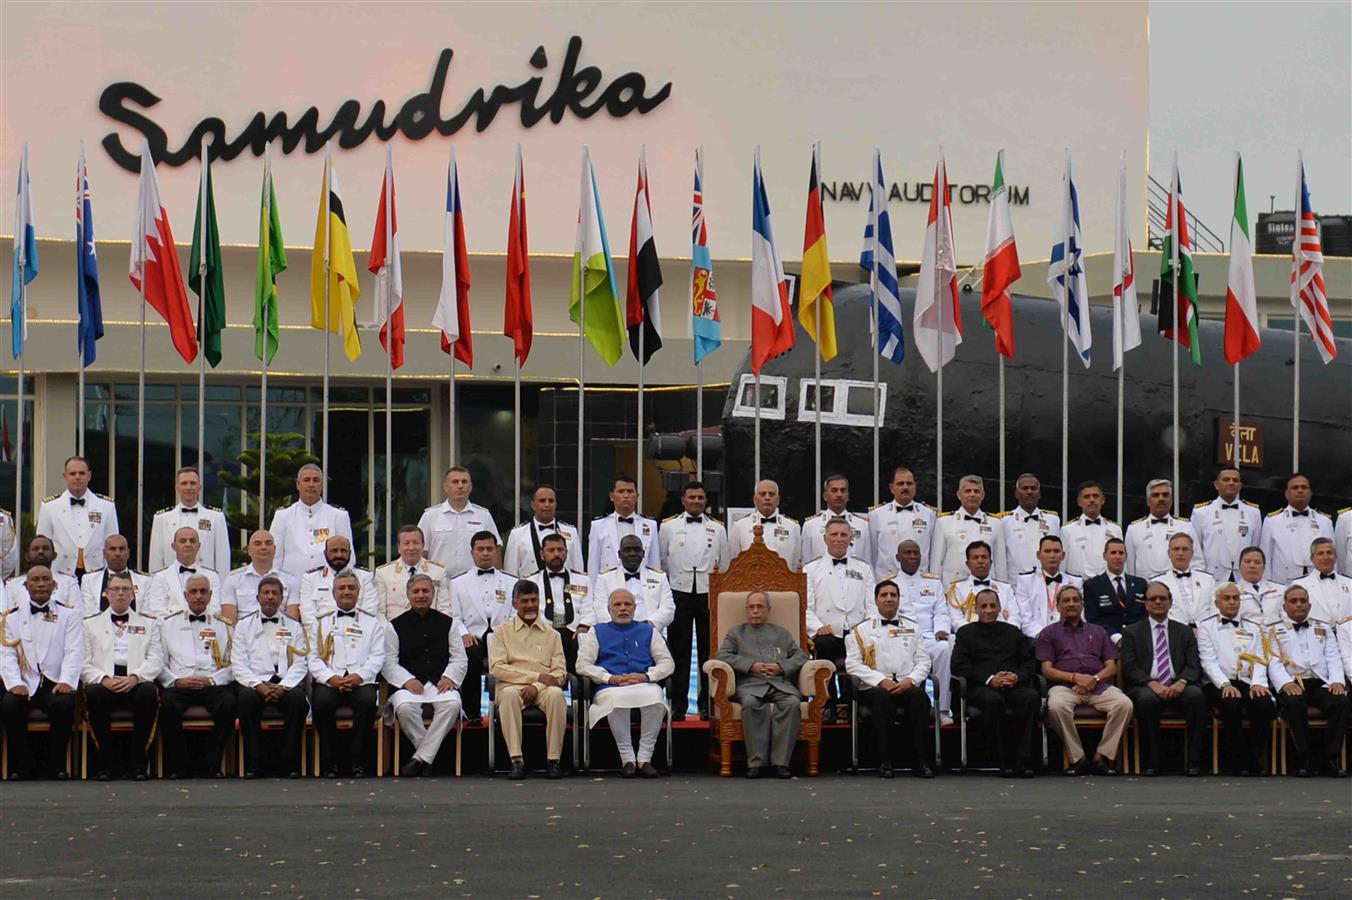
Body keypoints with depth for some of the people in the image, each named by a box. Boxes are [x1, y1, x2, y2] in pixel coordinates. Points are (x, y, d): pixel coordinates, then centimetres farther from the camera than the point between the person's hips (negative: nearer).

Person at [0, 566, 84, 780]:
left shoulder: (69, 616, 13)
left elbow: (74, 652, 1)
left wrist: (66, 681, -17)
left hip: (56, 684, -1)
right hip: (25, 684, 1)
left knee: (64, 704, -34)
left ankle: (55, 764, -14)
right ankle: (23, 764, -12)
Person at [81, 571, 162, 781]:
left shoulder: (148, 624, 22)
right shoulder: (90, 624, 20)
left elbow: (156, 660, 7)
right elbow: (84, 663, 9)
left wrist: (135, 677, -13)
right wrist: (104, 679, -12)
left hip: (136, 683, 0)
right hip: (104, 682, 0)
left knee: (149, 692, -35)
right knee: (95, 694, -36)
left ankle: (137, 762, -25)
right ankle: (105, 762, -24)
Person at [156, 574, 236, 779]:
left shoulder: (224, 625, 19)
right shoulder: (168, 624, 19)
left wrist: (211, 680, -8)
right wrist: (176, 681, -6)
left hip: (213, 685, 0)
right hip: (178, 685, 0)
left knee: (228, 703, -33)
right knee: (167, 703, -35)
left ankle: (211, 765, -19)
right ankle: (179, 765, -20)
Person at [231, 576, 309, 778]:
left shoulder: (294, 626, 17)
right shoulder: (244, 625, 15)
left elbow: (300, 664, 7)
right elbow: (238, 663, 5)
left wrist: (283, 686, -12)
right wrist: (258, 685, -12)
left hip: (285, 683, 0)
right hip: (254, 681, 0)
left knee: (298, 699, -33)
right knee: (246, 698, -35)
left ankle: (289, 764, -24)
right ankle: (253, 764, -27)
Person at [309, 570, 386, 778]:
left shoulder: (371, 622, 20)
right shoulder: (320, 623, 20)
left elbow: (377, 656, 8)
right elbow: (313, 657, 8)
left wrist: (359, 676, -11)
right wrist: (330, 677, -11)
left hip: (361, 681, 0)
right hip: (329, 681, 0)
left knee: (367, 700, -34)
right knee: (322, 700, -34)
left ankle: (357, 762, -22)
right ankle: (330, 762, -22)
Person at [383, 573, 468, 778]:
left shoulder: (448, 623, 17)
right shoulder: (395, 626, 12)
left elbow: (459, 658, 12)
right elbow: (389, 662, 4)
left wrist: (449, 678, -9)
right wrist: (407, 680, -13)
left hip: (440, 683, 1)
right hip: (408, 683, -1)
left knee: (452, 704, -33)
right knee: (404, 707, -35)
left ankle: (422, 757, -27)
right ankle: (430, 756, -17)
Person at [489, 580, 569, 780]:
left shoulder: (552, 635, 19)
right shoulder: (503, 632, 15)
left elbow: (560, 672, 9)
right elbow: (496, 668, 0)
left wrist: (537, 686, -12)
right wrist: (537, 676, -8)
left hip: (543, 688, 1)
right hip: (513, 686, -1)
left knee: (555, 694, -34)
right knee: (509, 694, -37)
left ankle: (553, 761, -31)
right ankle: (517, 761, -39)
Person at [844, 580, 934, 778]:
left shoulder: (912, 628, 22)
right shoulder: (861, 630, 13)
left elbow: (923, 661, 14)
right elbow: (853, 664, 2)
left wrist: (910, 680, -8)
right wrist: (881, 680, -11)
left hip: (907, 685, 2)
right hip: (874, 687, -2)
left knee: (918, 695, -33)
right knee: (882, 696, -37)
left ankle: (920, 761, -32)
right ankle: (884, 760, -32)